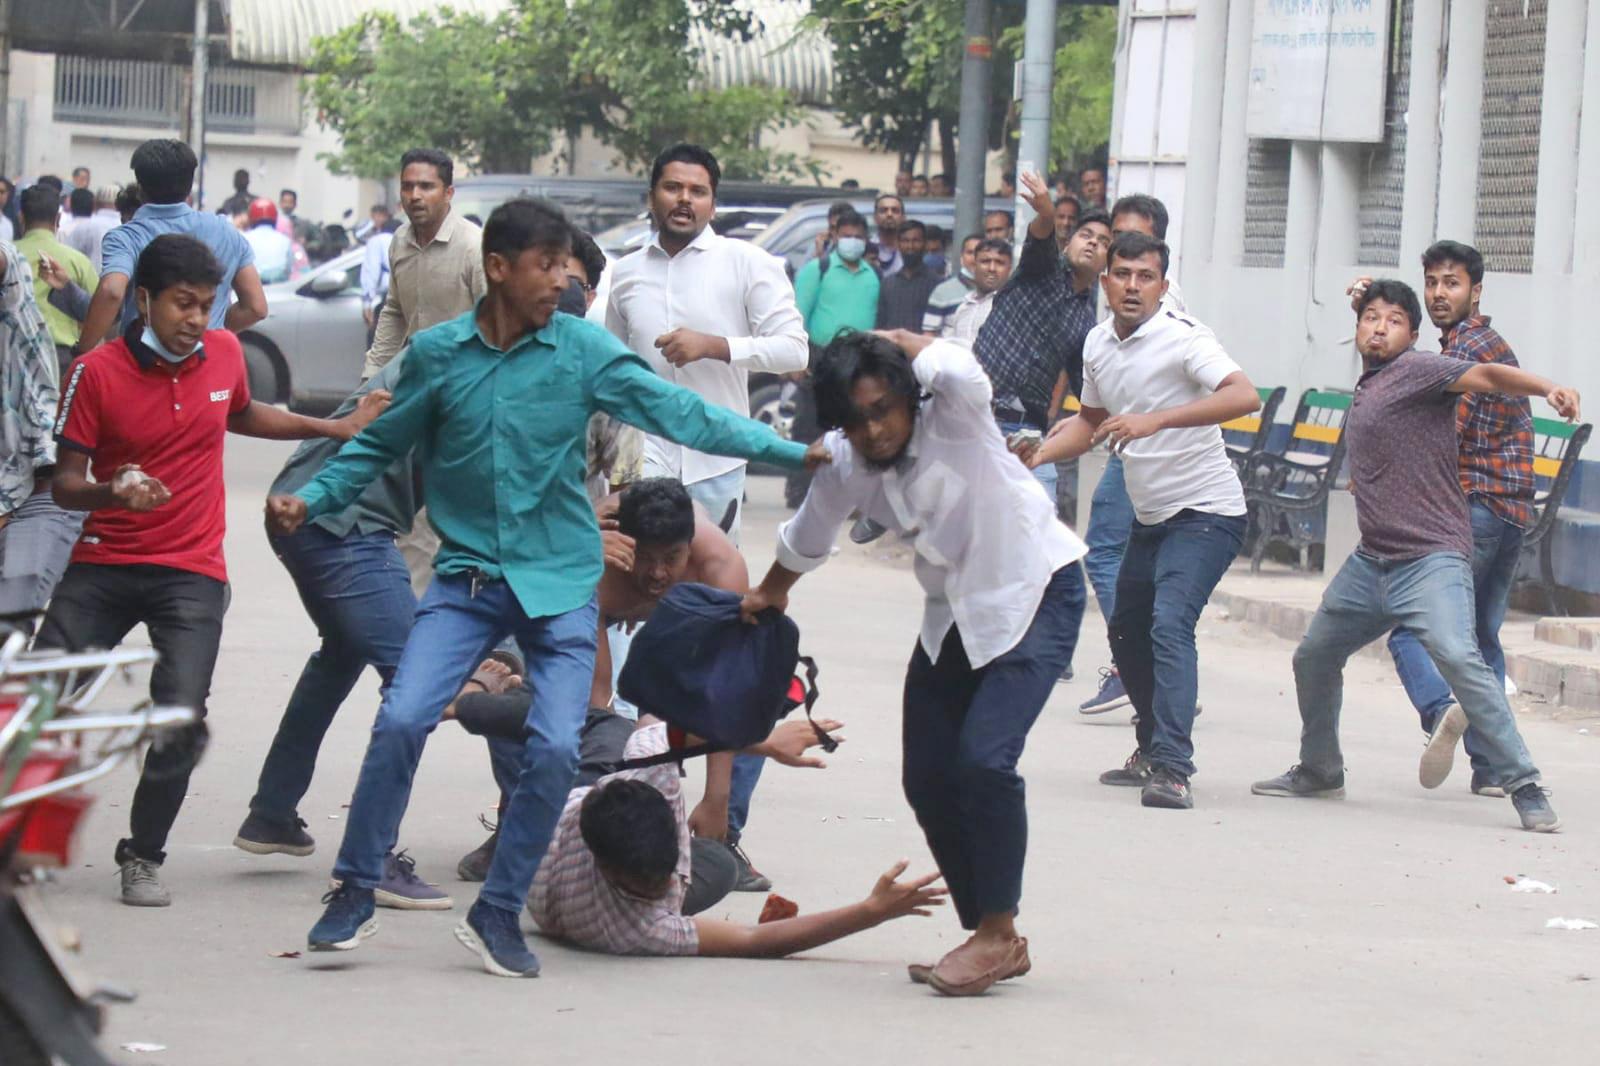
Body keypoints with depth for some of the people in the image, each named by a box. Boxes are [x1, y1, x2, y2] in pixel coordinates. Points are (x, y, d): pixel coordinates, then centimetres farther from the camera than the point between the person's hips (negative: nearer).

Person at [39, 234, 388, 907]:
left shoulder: (224, 353, 2)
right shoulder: (97, 372, -8)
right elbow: (65, 484, -5)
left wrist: (336, 428, 24)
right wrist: (113, 492, -26)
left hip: (192, 573, 1)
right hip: (103, 566, -1)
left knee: (181, 715, -13)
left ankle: (143, 857, 7)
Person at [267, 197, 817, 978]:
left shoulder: (584, 350, -4)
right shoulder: (437, 354, 0)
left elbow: (678, 414, -8)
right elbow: (381, 445, 13)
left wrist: (790, 452, -15)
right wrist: (310, 500, 0)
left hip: (560, 583, 0)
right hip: (467, 575, 0)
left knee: (555, 748, -12)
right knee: (401, 719, -15)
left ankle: (499, 914, 6)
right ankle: (355, 892, 3)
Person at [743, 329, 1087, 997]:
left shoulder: (954, 418, -22)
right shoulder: (843, 467, -8)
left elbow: (956, 368, -46)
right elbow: (805, 542, 13)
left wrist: (898, 342, -26)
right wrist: (770, 595, 29)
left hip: (1036, 595, -7)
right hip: (955, 611, 7)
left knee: (983, 758, -21)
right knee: (928, 779, 3)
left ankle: (998, 933, -9)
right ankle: (989, 941, 15)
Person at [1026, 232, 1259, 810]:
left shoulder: (1183, 338, -18)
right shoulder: (1098, 343, 6)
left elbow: (1245, 396, -34)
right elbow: (1091, 421, 24)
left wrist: (1157, 420, -42)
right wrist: (1038, 454, 7)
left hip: (1205, 511, -9)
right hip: (1151, 517, 9)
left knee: (1170, 623, -25)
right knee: (1126, 634, 17)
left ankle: (1172, 770, -30)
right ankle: (1152, 751, 38)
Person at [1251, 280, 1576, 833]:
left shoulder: (1416, 369, -8)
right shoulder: (1365, 390, 17)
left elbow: (1486, 375, -24)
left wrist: (1547, 388, -39)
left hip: (1431, 559, -9)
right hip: (1371, 561, 9)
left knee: (1458, 657, -26)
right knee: (1314, 656, 19)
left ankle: (1525, 788, -25)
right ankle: (1318, 771, 39)